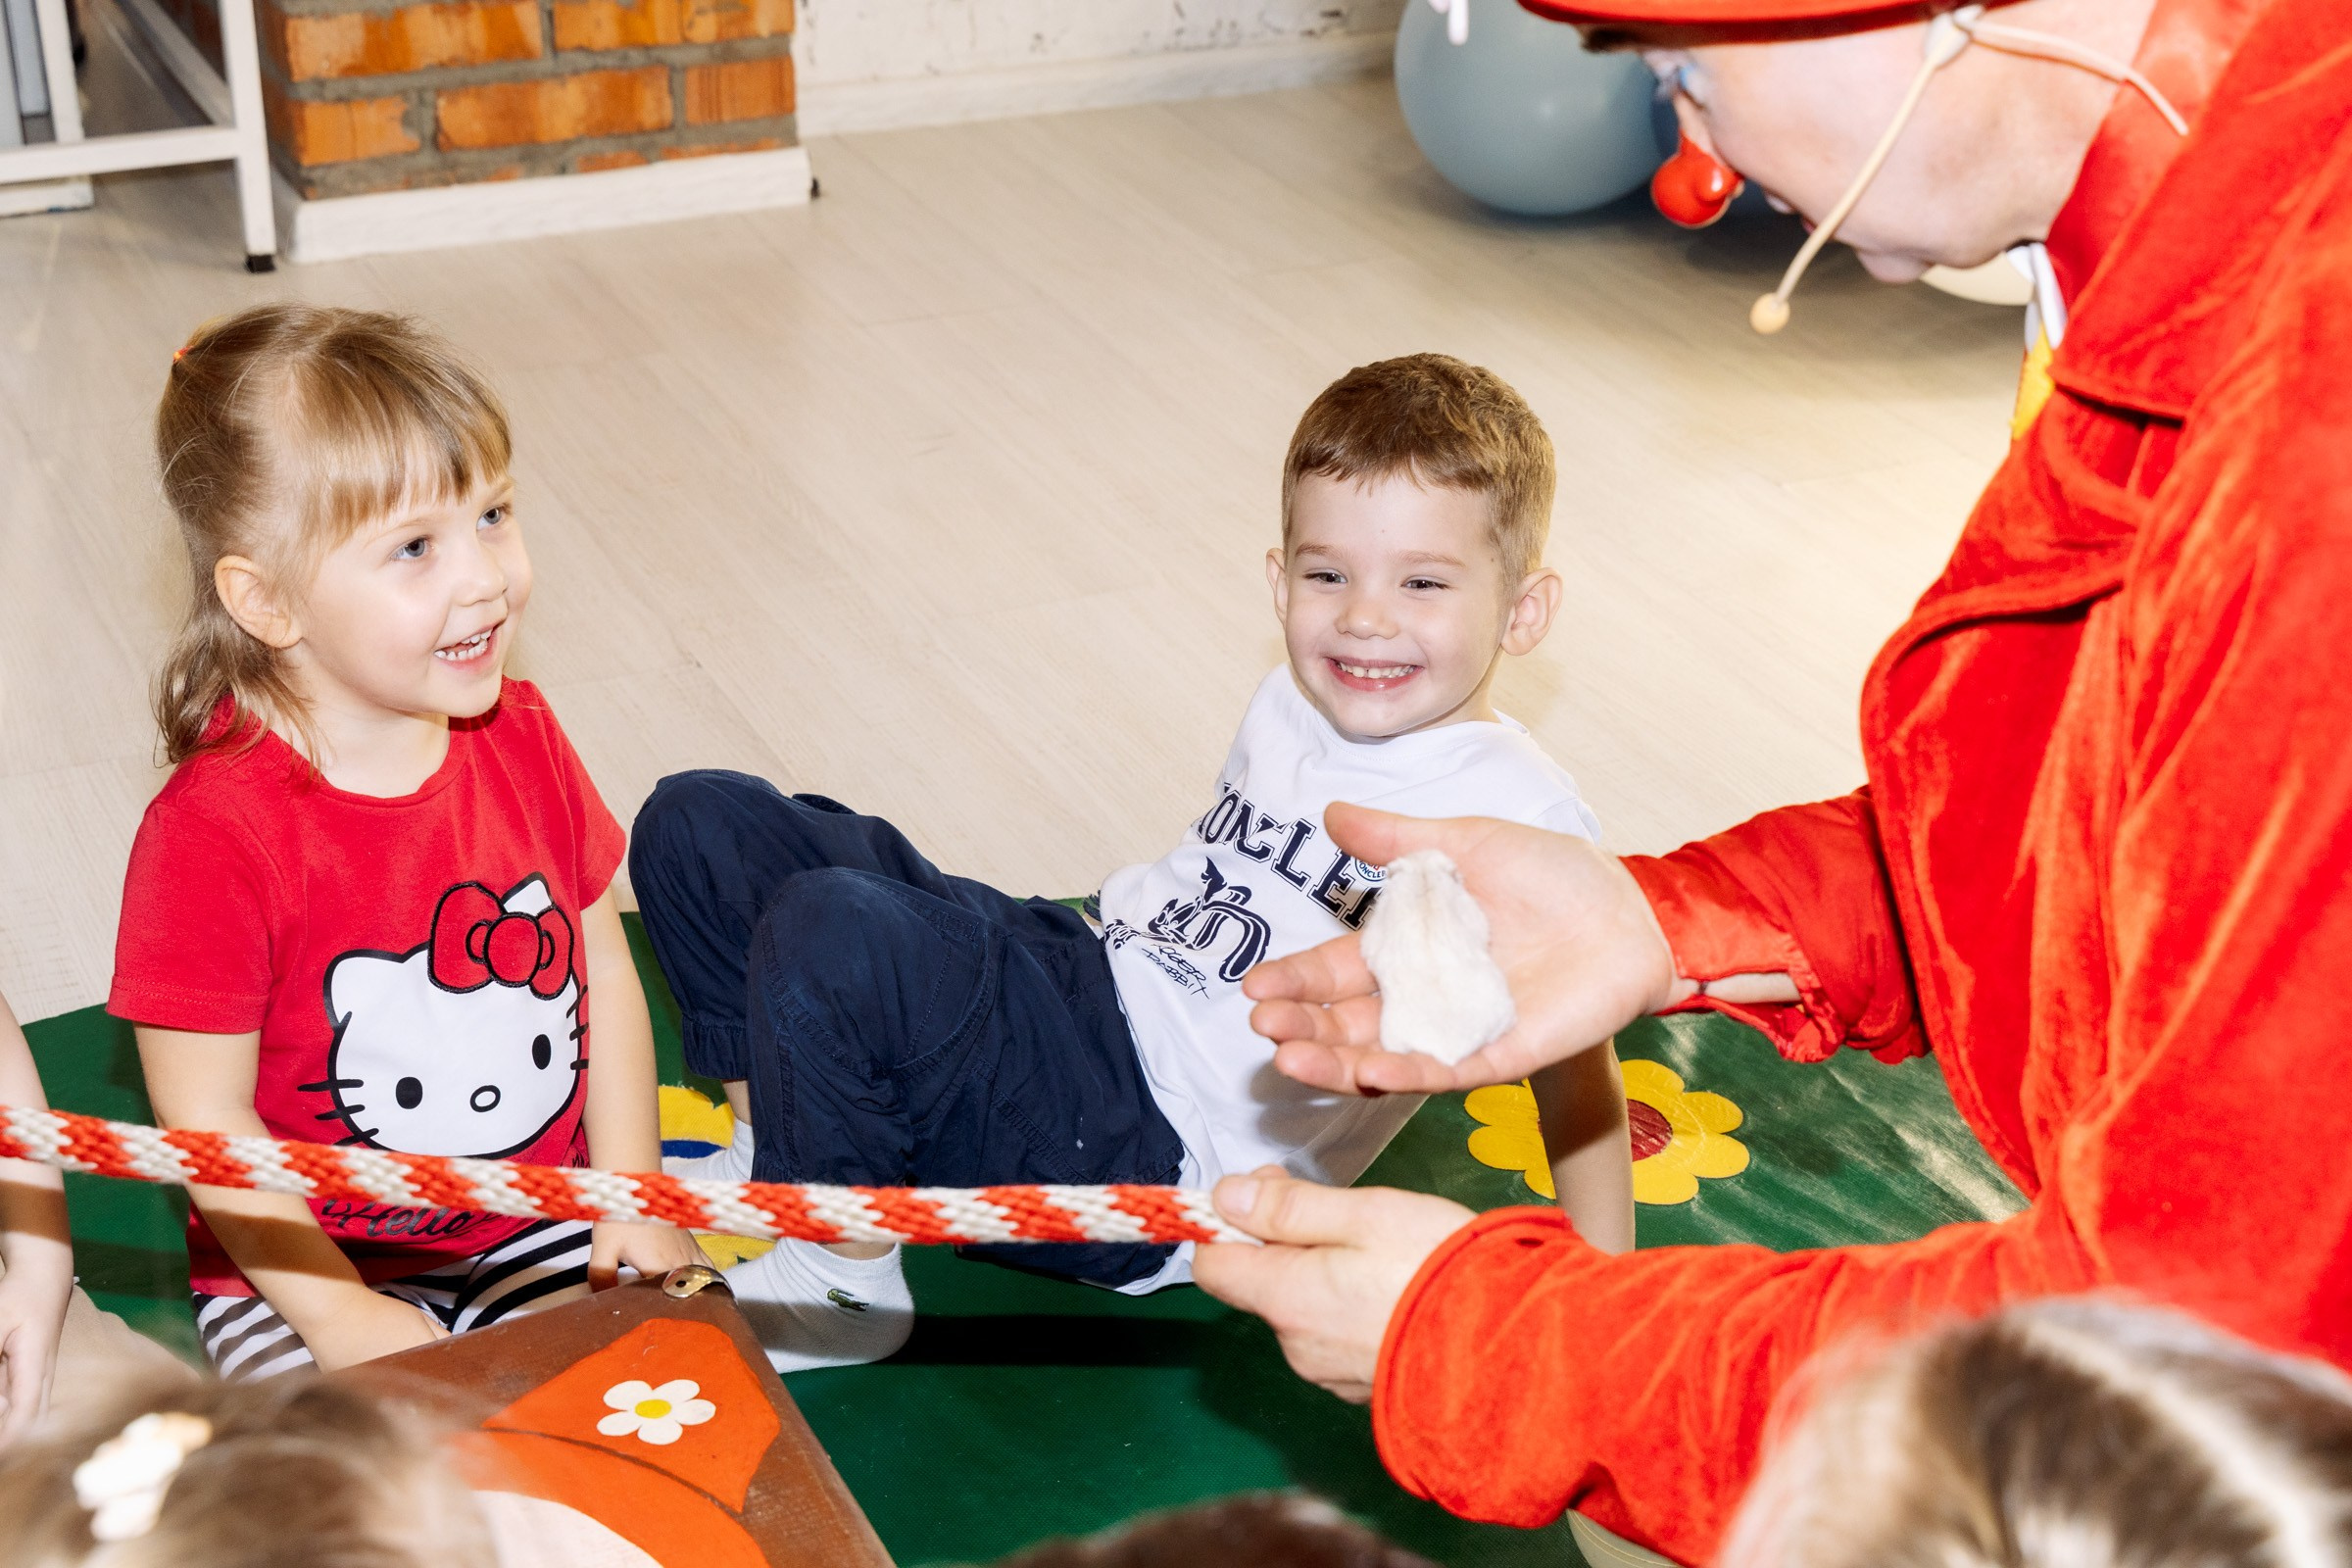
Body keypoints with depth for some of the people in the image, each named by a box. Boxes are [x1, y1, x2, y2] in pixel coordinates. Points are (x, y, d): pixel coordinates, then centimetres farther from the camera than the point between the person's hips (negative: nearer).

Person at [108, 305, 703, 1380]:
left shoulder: (519, 736, -4)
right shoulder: (211, 833, -22)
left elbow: (603, 965, 6)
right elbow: (206, 1118, -16)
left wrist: (632, 1198, 0)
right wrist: (338, 1313, -18)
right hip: (309, 1268, -4)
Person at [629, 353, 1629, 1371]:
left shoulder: (1517, 817, -15)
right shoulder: (1294, 707, 9)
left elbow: (1576, 1063, -13)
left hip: (1155, 1156, -8)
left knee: (830, 935, -32)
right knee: (698, 823, 7)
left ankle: (843, 1278, -10)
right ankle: (771, 1158, 17)